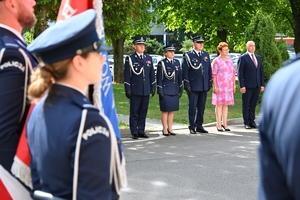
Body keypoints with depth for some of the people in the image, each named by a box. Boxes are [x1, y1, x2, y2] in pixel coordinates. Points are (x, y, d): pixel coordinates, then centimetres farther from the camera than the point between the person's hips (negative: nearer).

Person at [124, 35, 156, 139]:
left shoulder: (148, 58, 13)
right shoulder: (130, 59, -1)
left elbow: (152, 74, 15)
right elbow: (127, 75, -3)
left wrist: (153, 88, 10)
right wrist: (127, 90, -8)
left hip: (146, 91, 4)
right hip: (135, 91, -4)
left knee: (143, 112, 7)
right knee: (134, 112, 0)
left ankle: (141, 131, 15)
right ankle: (134, 132, 5)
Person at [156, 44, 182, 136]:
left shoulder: (177, 62, 10)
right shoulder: (161, 63, -5)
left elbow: (179, 77, 14)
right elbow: (159, 78, -7)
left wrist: (180, 90, 11)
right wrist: (160, 91, -12)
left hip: (174, 91, 5)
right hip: (165, 90, -5)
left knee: (172, 110, 10)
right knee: (165, 110, 0)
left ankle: (170, 129, 18)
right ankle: (165, 129, 7)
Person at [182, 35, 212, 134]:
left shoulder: (206, 55, 13)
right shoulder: (188, 55, -3)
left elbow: (209, 70, 17)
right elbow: (185, 71, -5)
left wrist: (210, 83, 11)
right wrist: (187, 85, -11)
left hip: (204, 86, 5)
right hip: (193, 86, -5)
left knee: (201, 107, 9)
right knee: (192, 107, -1)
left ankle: (199, 126, 18)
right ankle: (192, 127, 6)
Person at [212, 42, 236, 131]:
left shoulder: (230, 60, 12)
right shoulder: (216, 61, -5)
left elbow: (233, 73, 16)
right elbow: (213, 75, -9)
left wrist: (234, 85, 11)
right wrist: (215, 86, -14)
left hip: (228, 86, 5)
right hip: (219, 86, -5)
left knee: (225, 104, 7)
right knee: (219, 104, -3)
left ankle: (224, 123, 12)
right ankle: (219, 125, 1)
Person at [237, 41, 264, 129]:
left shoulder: (258, 58, 14)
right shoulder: (243, 58, -4)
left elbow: (261, 72, 16)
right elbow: (240, 73, -7)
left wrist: (262, 84, 9)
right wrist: (242, 86, -13)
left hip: (256, 86, 5)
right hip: (247, 86, -5)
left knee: (253, 105, 9)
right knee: (246, 105, 3)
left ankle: (252, 121, 16)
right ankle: (246, 123, 9)